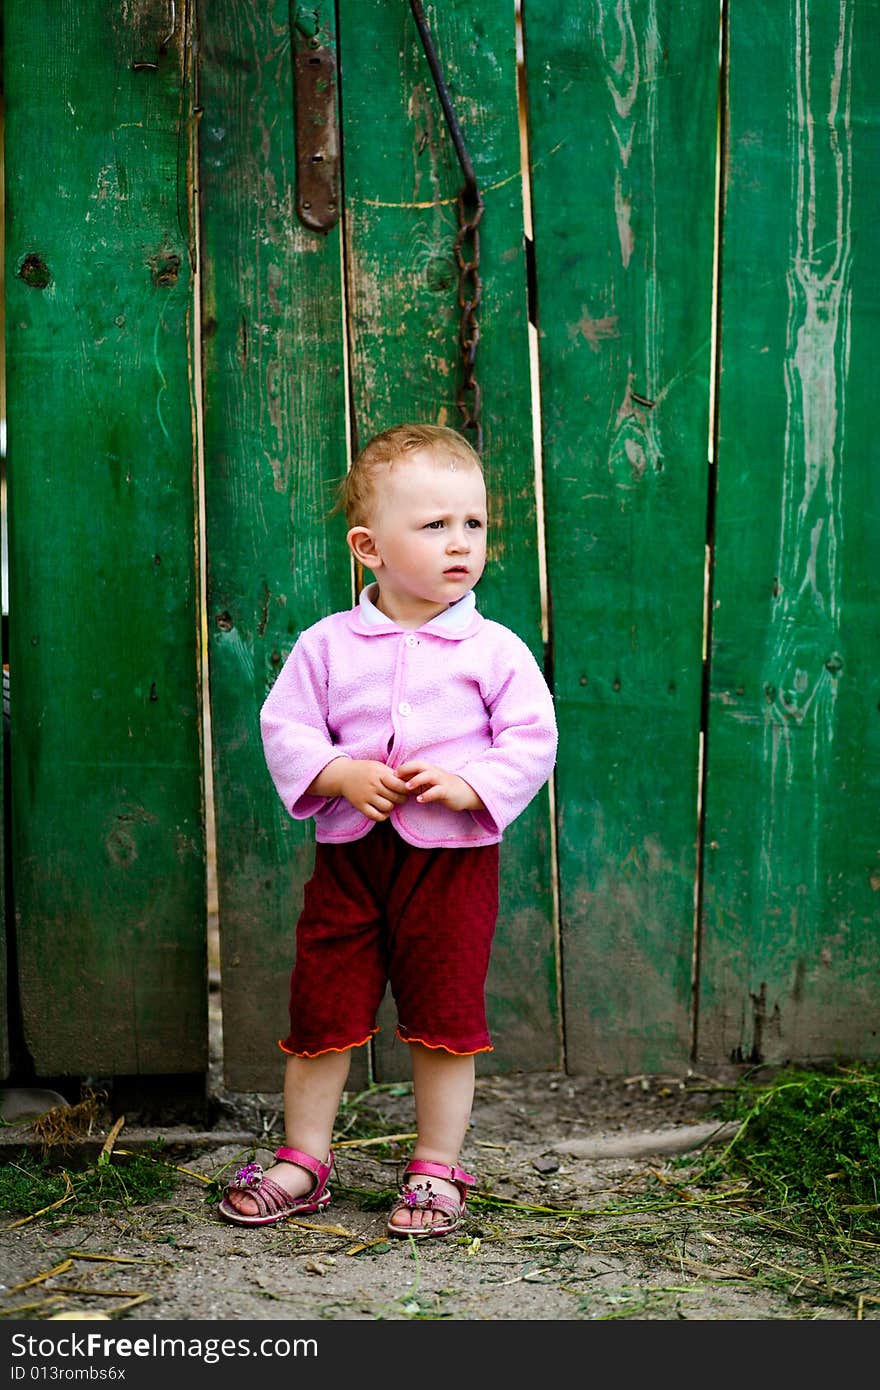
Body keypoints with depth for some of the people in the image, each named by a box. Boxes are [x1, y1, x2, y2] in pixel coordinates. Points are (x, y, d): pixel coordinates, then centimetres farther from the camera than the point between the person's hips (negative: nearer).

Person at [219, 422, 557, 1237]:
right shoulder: (327, 645, 1)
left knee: (445, 1020, 6)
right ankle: (304, 1160, 23)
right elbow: (285, 727, 2)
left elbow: (532, 740, -3)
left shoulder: (494, 649, -2)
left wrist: (469, 784, -18)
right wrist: (342, 774, -15)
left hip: (454, 857, -1)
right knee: (322, 1010, 6)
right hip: (350, 854, 1)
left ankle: (437, 1171, 21)